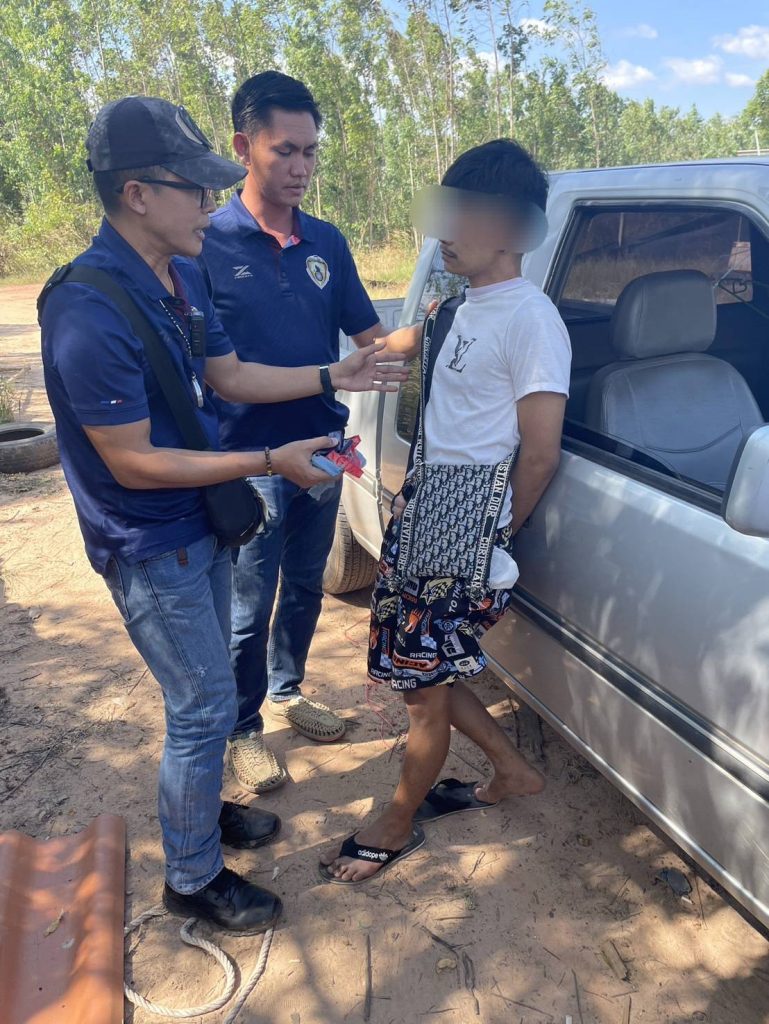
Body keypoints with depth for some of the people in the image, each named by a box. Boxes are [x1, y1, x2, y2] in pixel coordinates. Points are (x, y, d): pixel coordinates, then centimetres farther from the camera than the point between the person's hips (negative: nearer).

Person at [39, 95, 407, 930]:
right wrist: (271, 462, -24)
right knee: (203, 706, 3)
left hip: (198, 525, 9)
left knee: (204, 692, 23)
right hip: (148, 546, -8)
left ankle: (203, 806, 47)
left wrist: (334, 377, 8)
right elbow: (133, 463, -25)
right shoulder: (88, 313, -27)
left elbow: (227, 375, 13)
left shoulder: (184, 275, 1)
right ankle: (192, 878, 25)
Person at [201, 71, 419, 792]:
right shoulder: (208, 243, -11)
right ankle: (243, 729, 30)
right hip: (249, 462, -5)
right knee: (250, 607, 7)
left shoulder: (326, 243, 4)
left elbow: (370, 340, 7)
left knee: (305, 589, 20)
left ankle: (286, 692, 43)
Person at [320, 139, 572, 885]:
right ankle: (512, 771, 39)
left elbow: (540, 455, -18)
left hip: (463, 537, -9)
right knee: (421, 673, 19)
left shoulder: (531, 321, -17)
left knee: (424, 690, 7)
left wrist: (498, 537, -7)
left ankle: (398, 825, 32)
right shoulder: (472, 305, 12)